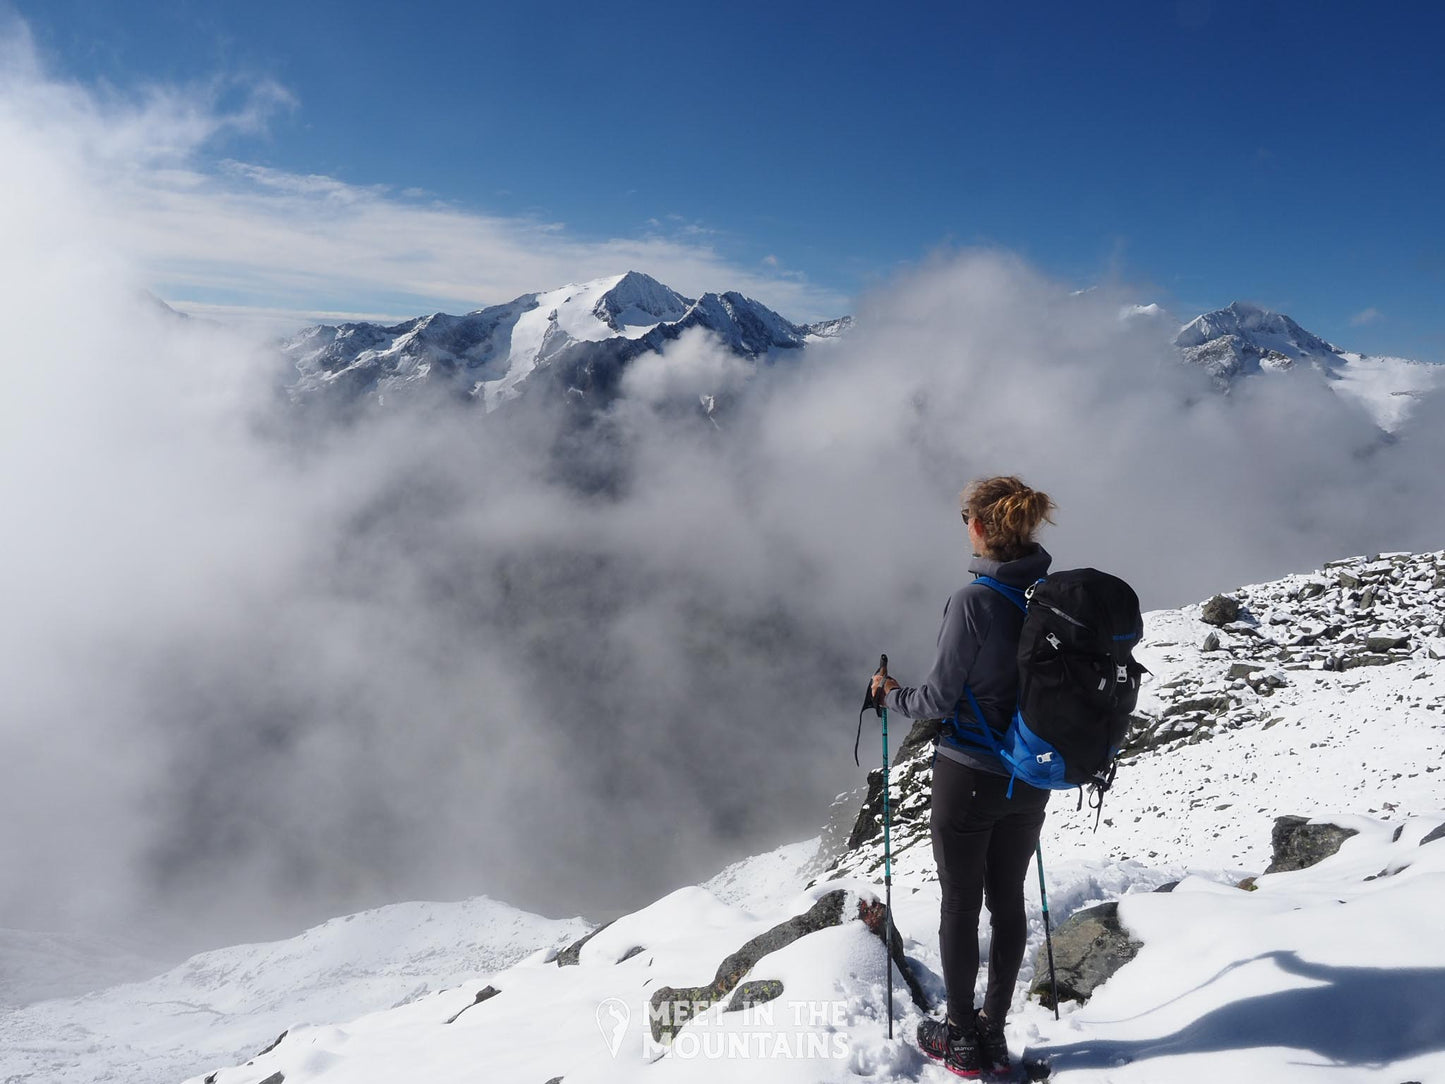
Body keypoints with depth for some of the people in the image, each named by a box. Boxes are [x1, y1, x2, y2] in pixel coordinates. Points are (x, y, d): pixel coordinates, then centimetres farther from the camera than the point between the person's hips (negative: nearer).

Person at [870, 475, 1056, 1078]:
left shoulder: (974, 600, -22)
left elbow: (940, 698, -17)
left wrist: (892, 696, 2)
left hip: (969, 775, -6)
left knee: (960, 902, 10)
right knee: (1008, 900, 17)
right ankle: (994, 1034, 30)